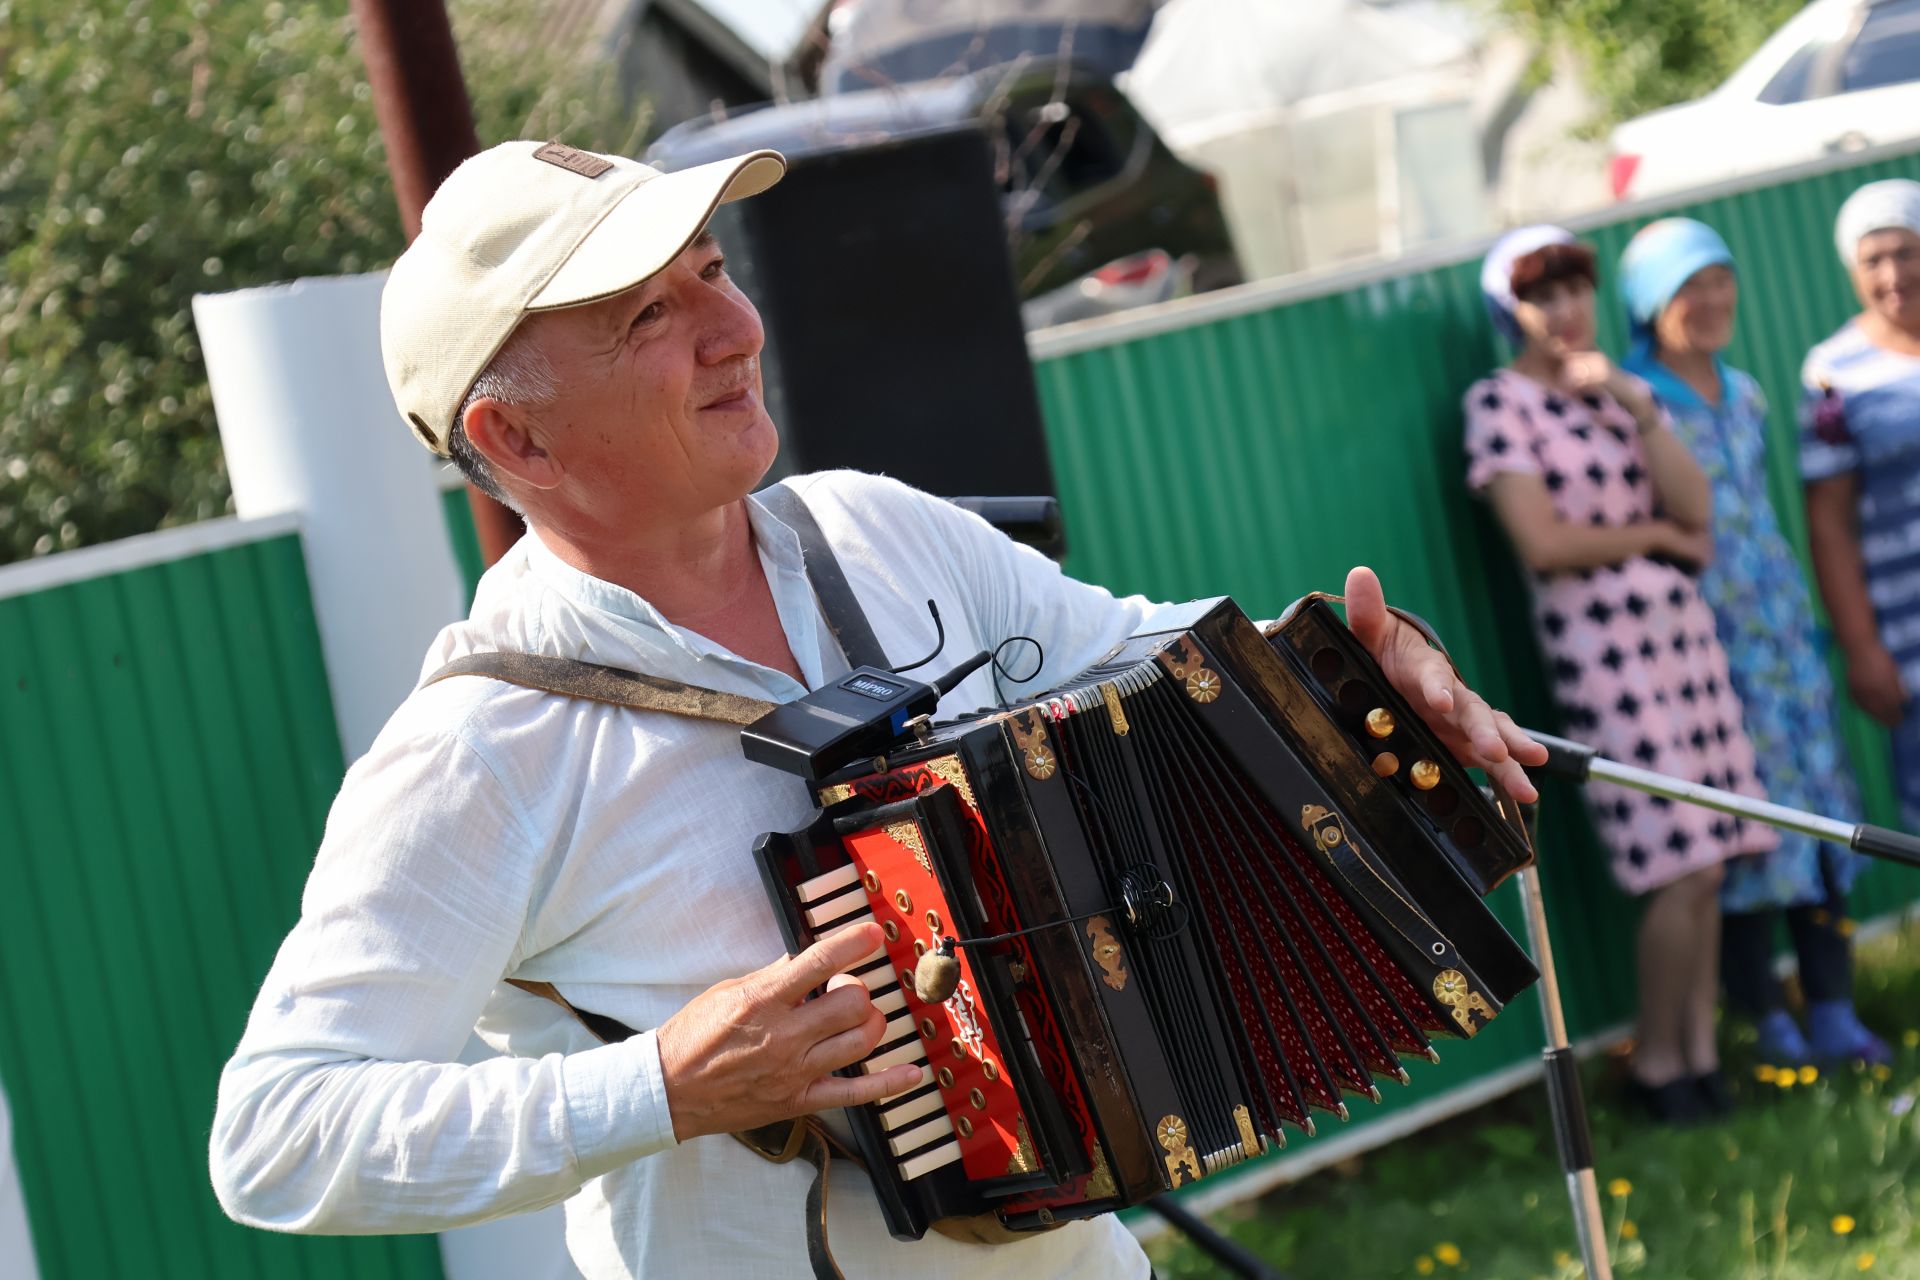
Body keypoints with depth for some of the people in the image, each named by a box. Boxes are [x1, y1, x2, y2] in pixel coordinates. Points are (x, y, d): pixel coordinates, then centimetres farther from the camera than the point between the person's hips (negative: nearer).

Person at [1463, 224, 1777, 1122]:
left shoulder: (1615, 391, 15)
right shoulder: (1501, 404, -5)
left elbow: (1697, 507, 3)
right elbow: (1541, 543, -14)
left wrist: (1636, 406, -8)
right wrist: (1658, 533, -3)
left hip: (1682, 629, 7)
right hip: (1600, 644, -6)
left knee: (1708, 863, 4)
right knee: (1682, 867, -9)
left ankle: (1701, 1049, 13)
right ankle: (1656, 1063, 5)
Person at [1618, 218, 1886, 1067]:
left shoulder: (1744, 395, 13)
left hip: (1780, 627, 7)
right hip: (1699, 641, -7)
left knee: (1816, 801, 6)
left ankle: (1835, 1015, 14)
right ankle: (1772, 1027, 8)